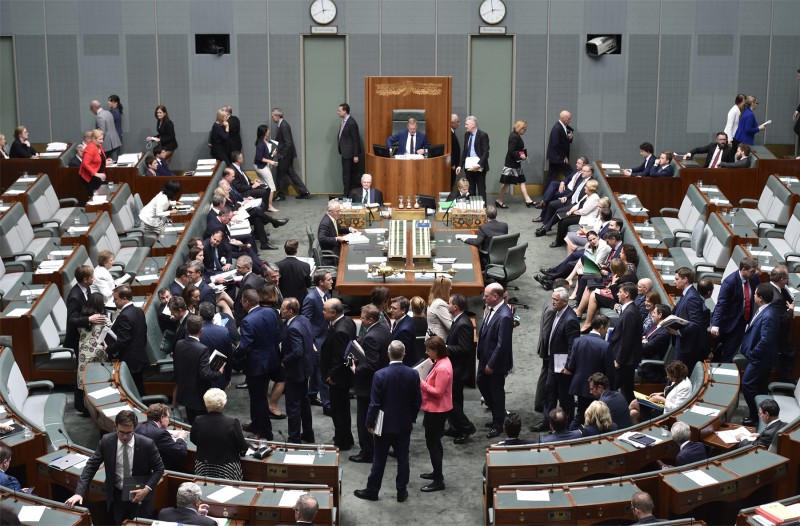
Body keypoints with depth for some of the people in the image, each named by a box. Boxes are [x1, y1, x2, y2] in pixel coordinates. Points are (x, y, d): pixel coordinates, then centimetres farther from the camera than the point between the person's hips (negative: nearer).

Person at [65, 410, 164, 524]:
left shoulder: (147, 444, -18)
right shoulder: (106, 441, -12)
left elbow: (159, 469, -6)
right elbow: (91, 466, -6)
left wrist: (147, 489, -20)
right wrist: (79, 492, -16)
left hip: (139, 496, -2)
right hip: (116, 495, 2)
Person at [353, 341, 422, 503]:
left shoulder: (380, 375, -18)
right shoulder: (413, 374, -8)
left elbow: (374, 403, -14)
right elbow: (417, 401, -1)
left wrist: (370, 423, -3)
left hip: (385, 424, -2)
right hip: (405, 424, 2)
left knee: (379, 459, 8)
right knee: (403, 458, 11)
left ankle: (372, 490, 19)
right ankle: (401, 492, 18)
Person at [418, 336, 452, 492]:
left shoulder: (442, 368, -25)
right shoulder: (442, 362, 6)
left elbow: (438, 392, -24)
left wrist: (421, 383, -21)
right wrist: (424, 381, 2)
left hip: (436, 411, -10)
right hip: (435, 409, 10)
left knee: (432, 443, -3)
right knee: (435, 442, 21)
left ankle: (438, 481, 3)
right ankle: (437, 473, 35)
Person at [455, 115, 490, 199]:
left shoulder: (483, 135, -10)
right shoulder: (467, 135, 10)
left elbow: (485, 153, -14)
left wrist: (478, 165, -23)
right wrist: (460, 165, 7)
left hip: (479, 168, -6)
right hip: (468, 167, 6)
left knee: (481, 190, 1)